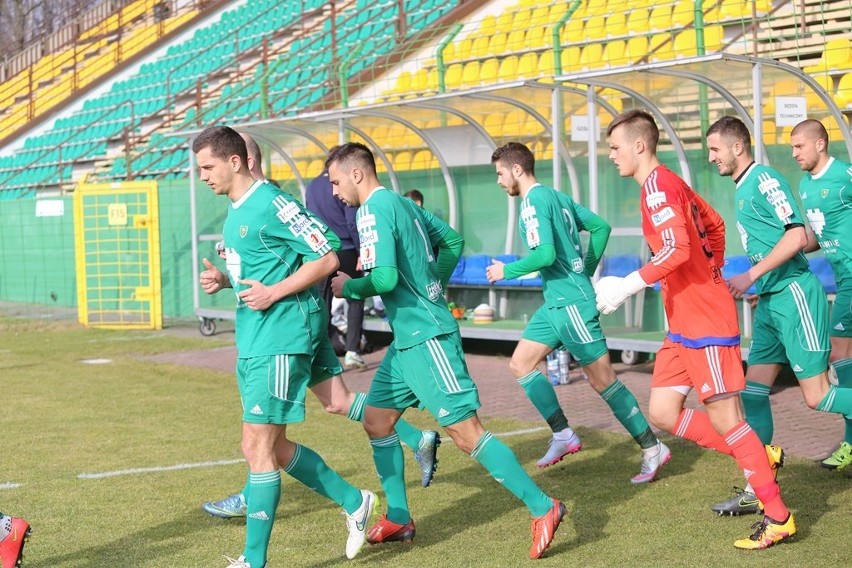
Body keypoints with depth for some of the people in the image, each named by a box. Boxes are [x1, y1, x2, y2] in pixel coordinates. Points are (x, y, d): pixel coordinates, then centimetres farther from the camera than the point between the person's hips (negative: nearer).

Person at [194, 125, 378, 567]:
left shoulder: (272, 204, -14)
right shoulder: (235, 210, 14)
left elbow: (326, 258, -15)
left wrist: (273, 293, -19)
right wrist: (223, 280, 6)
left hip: (280, 340, -10)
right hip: (252, 342, 10)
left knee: (258, 447, -7)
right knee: (274, 448, 13)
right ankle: (354, 502, 28)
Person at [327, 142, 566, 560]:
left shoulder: (373, 210, -14)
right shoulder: (403, 204, 14)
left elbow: (384, 277, -24)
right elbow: (453, 242, 24)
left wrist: (347, 286, -6)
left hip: (426, 337, -10)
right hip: (409, 337, 10)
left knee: (465, 431, -9)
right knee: (376, 420, 14)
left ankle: (542, 508, -6)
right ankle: (399, 519, 20)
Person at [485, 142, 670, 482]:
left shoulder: (533, 201, -14)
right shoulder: (556, 196, 15)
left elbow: (545, 254, -25)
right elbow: (601, 227, 19)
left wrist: (506, 271, -10)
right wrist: (585, 270, 19)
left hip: (570, 301, -10)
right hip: (557, 302, 10)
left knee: (602, 379, -5)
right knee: (520, 364, 11)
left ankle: (652, 449, 1)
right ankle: (563, 435, 13)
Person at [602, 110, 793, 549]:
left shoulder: (658, 186, -15)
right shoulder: (671, 184, 15)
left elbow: (677, 250, -26)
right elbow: (715, 225, 27)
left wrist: (628, 285, -23)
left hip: (706, 320, -10)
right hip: (683, 323, 10)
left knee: (723, 418, -6)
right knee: (662, 413, 7)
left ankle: (779, 517, 2)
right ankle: (759, 459, 17)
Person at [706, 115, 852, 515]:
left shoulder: (764, 180, -12)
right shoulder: (743, 190, 16)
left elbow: (797, 236, -21)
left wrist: (750, 277, -21)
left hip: (794, 293, -9)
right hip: (770, 300, 10)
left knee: (817, 397, -10)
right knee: (754, 391, 6)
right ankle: (758, 489, 9)